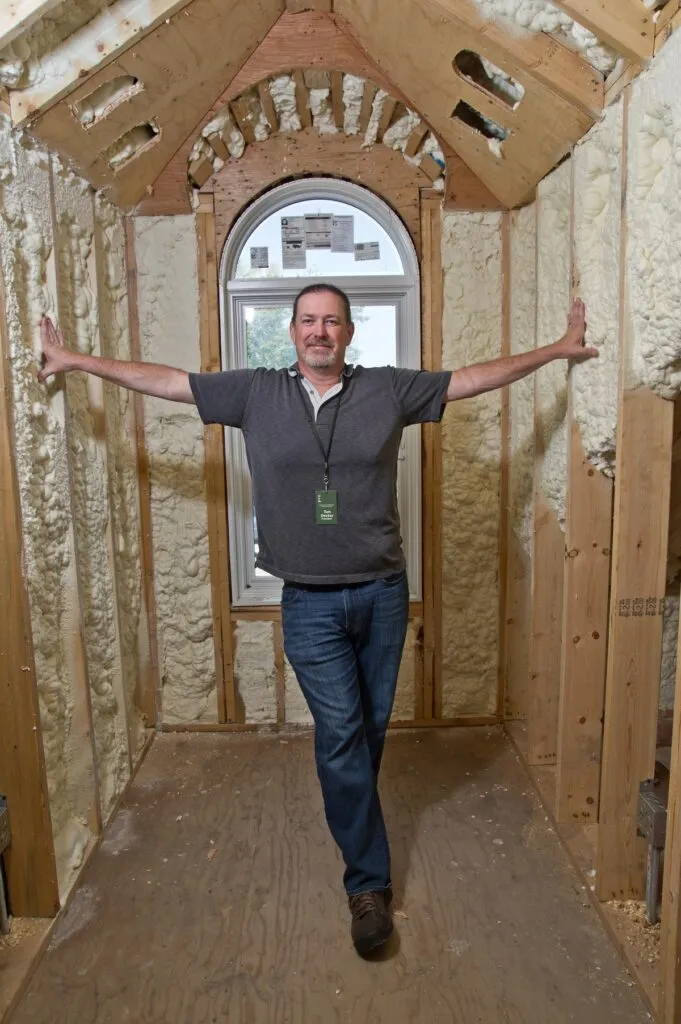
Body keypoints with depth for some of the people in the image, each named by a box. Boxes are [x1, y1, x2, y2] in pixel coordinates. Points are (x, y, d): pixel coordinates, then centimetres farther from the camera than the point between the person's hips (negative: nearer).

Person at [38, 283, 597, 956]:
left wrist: (557, 348, 6)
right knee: (340, 734, -1)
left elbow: (477, 377, 6)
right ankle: (369, 881, 15)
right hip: (311, 604, -1)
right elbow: (164, 380, 7)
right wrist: (76, 361, 10)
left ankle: (351, 811, 44)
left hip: (382, 593, 2)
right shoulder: (255, 393, 2)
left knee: (371, 725, 16)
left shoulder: (388, 389, 1)